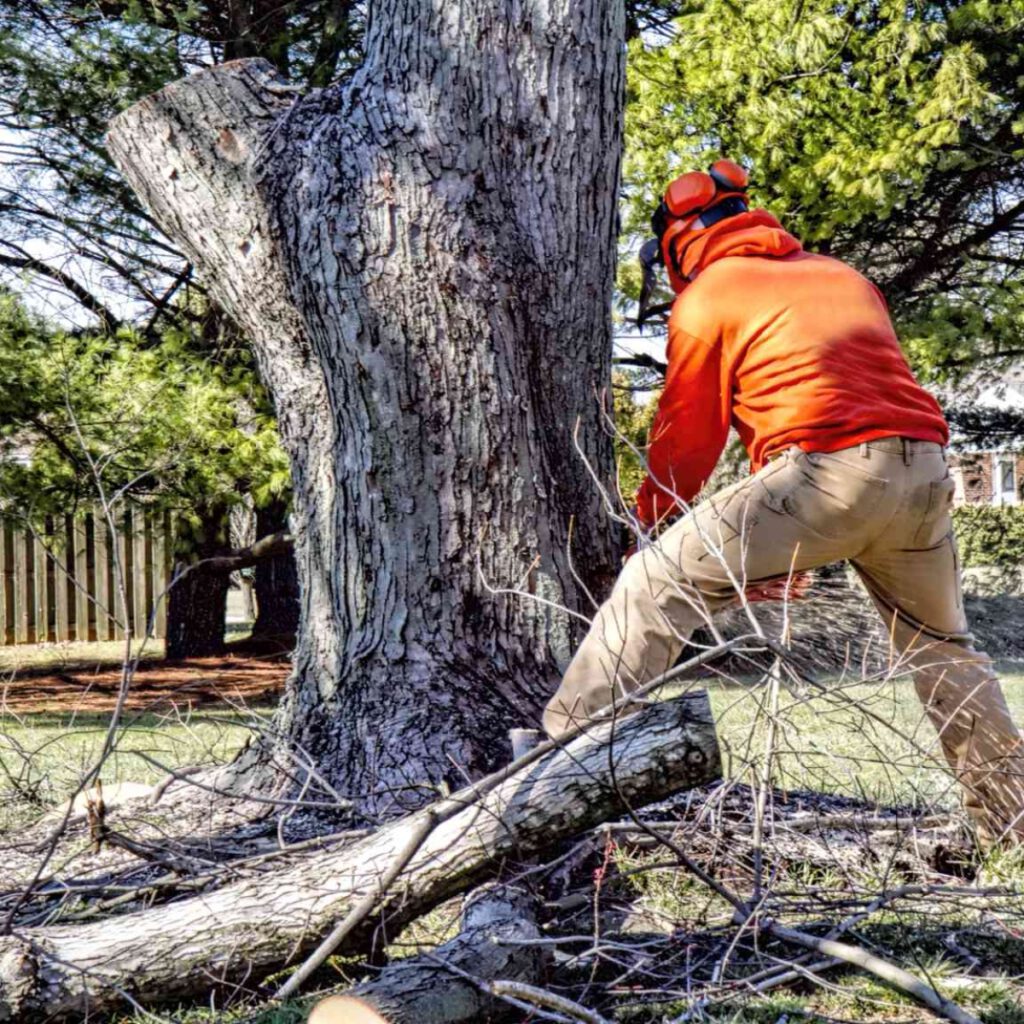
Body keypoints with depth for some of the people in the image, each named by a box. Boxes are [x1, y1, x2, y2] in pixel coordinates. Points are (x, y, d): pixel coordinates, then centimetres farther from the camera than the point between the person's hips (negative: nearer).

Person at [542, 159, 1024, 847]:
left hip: (828, 470, -7)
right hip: (925, 469, 7)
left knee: (656, 585, 0)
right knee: (944, 649, 25)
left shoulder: (705, 297, 10)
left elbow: (688, 433, 12)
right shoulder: (842, 275, 28)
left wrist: (654, 518, 30)